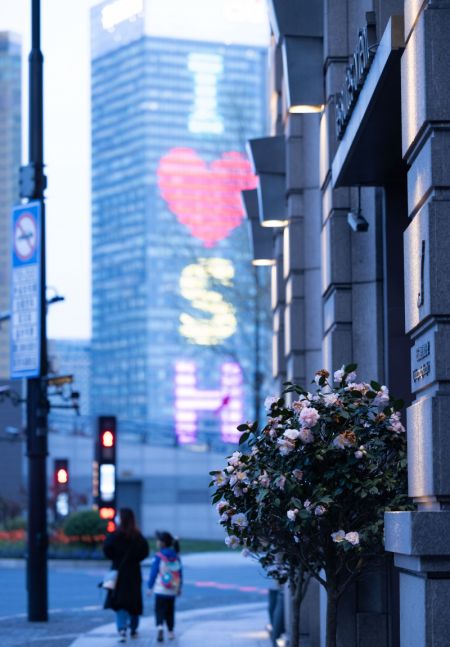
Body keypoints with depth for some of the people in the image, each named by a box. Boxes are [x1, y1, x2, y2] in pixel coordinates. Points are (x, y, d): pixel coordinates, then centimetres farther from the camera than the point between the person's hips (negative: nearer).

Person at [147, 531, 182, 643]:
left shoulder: (158, 557, -11)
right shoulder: (176, 557, 4)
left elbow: (153, 573, -9)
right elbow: (180, 574, 10)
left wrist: (150, 587, 0)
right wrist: (179, 587, 20)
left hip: (160, 590, -5)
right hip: (173, 590, 5)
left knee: (159, 609, -3)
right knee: (170, 611, 16)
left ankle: (160, 626, -26)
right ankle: (171, 632, 21)